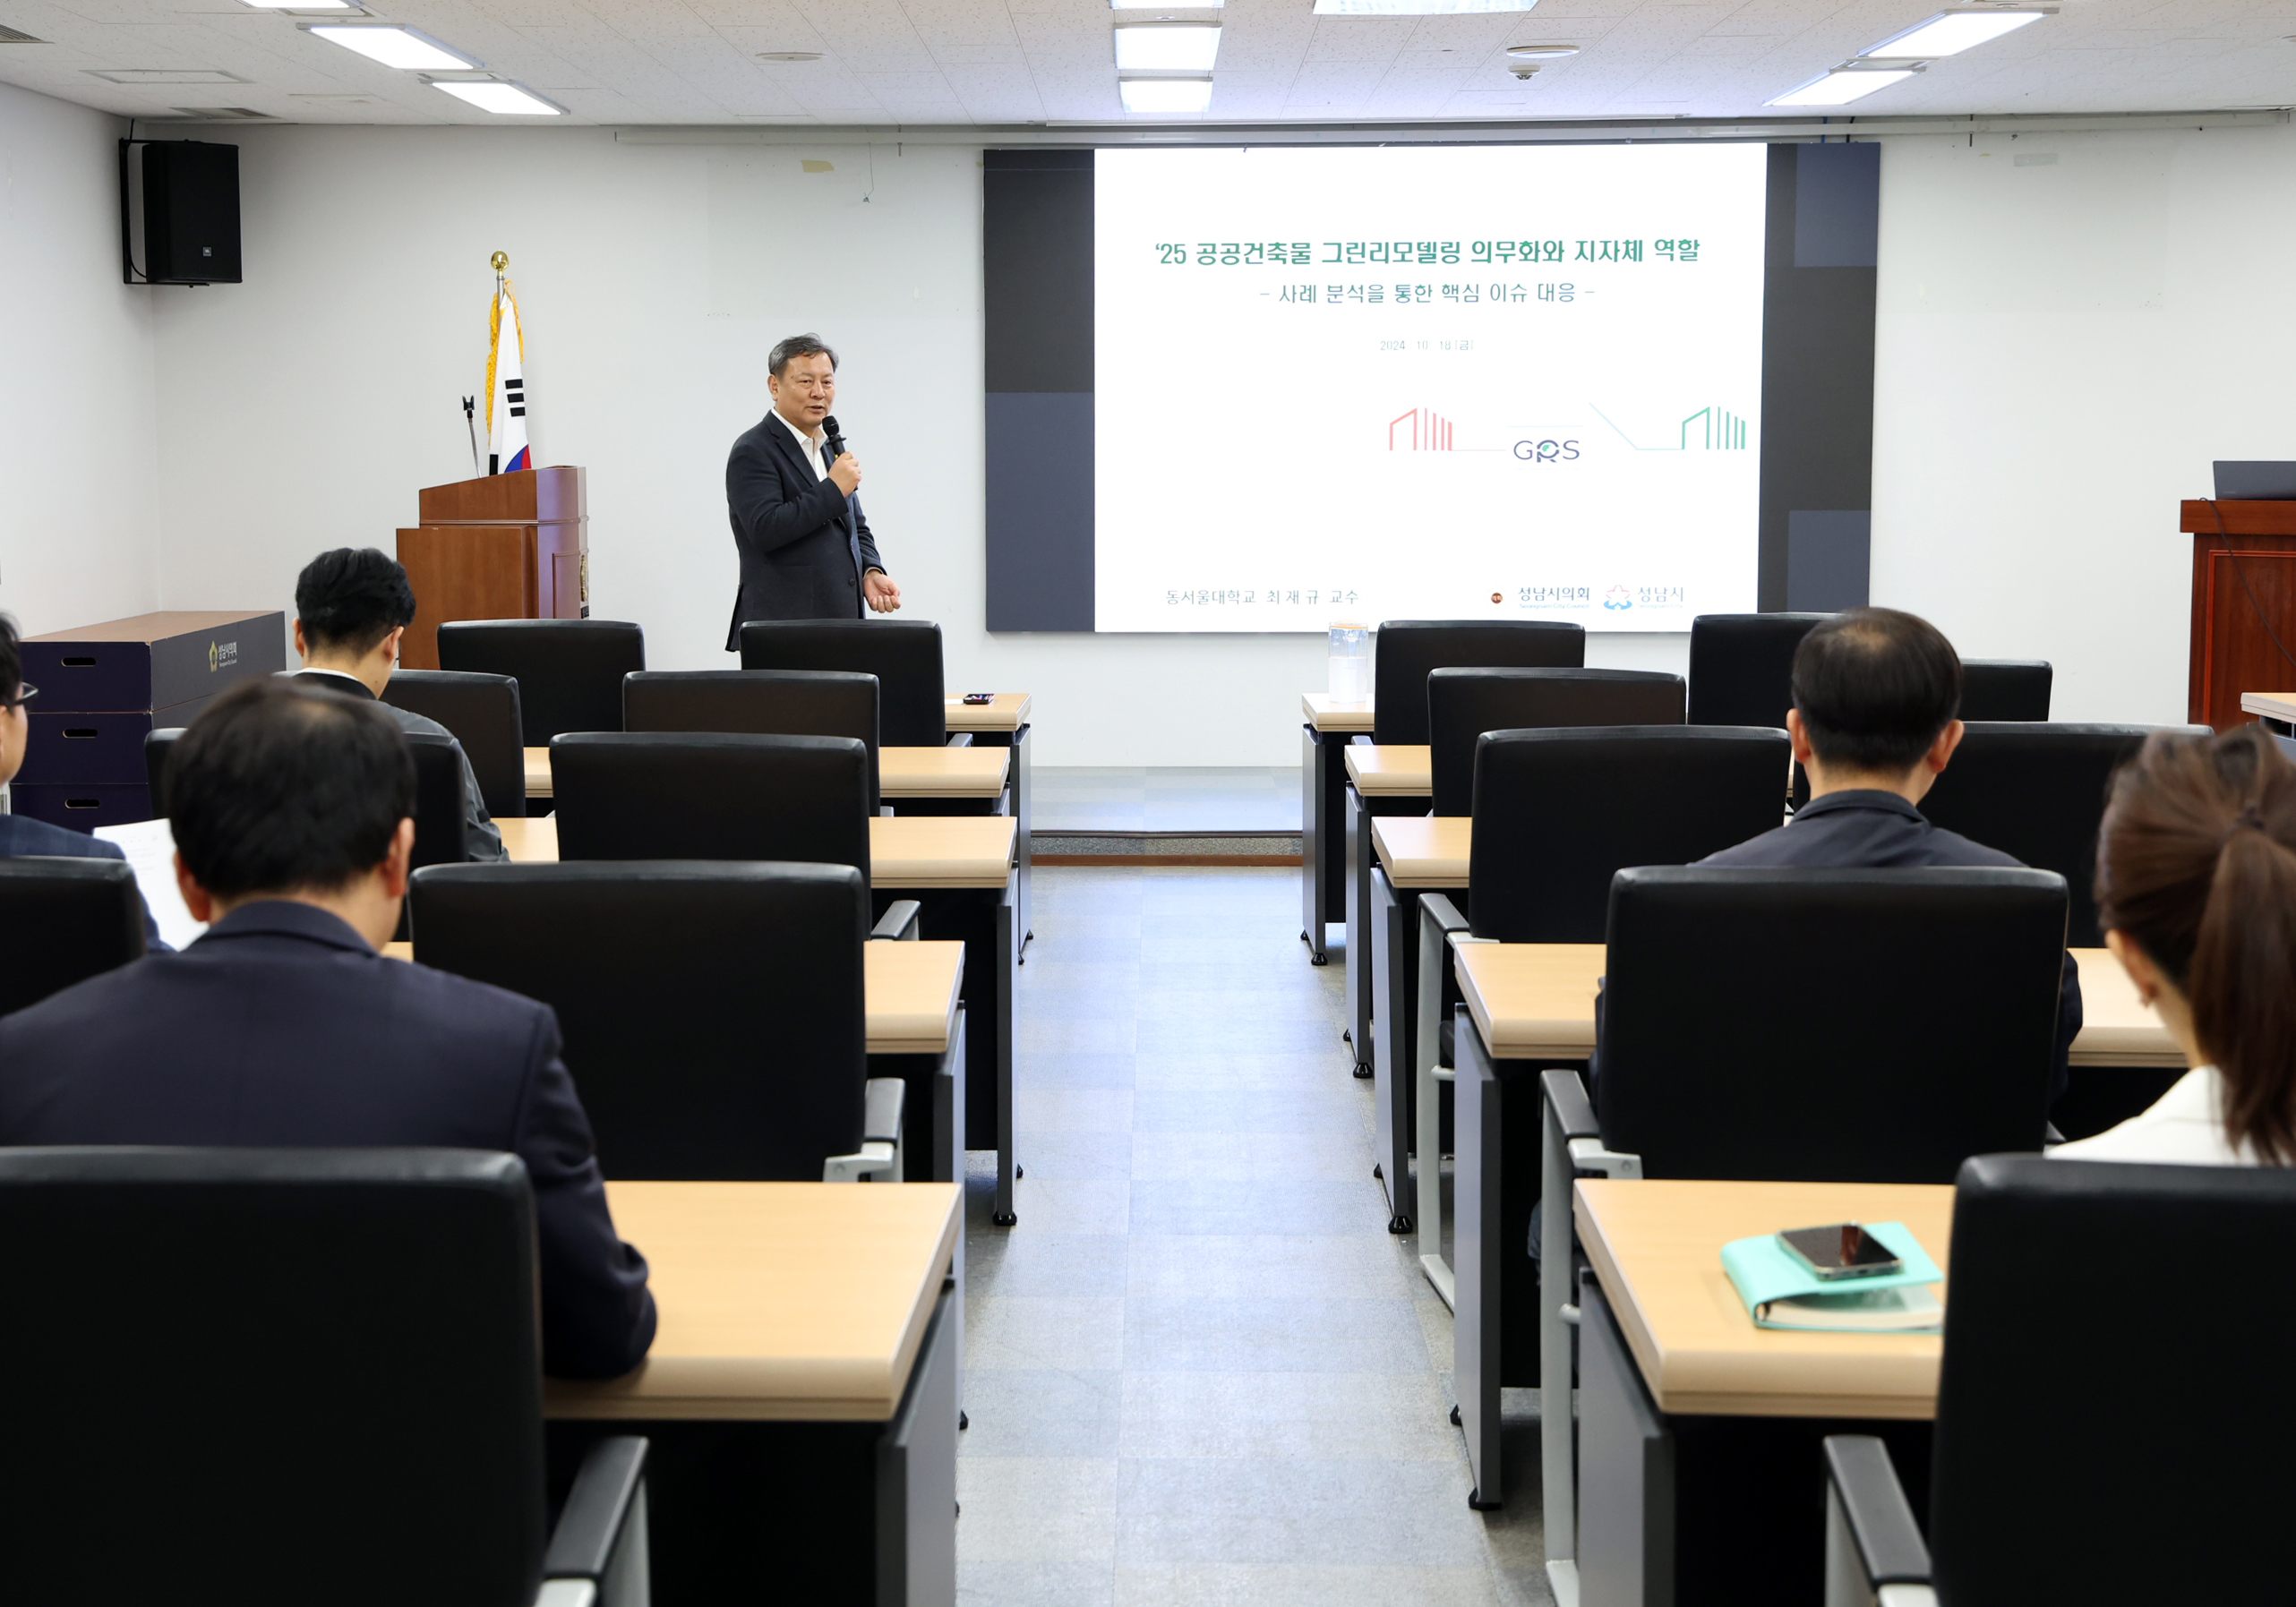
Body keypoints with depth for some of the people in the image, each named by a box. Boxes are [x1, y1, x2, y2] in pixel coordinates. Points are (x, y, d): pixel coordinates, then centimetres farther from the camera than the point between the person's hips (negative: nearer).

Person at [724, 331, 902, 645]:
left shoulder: (833, 447, 18)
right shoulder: (753, 451, -7)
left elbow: (857, 527, 25)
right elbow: (766, 530, -19)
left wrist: (870, 571, 5)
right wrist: (833, 489, -15)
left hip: (841, 621, 7)